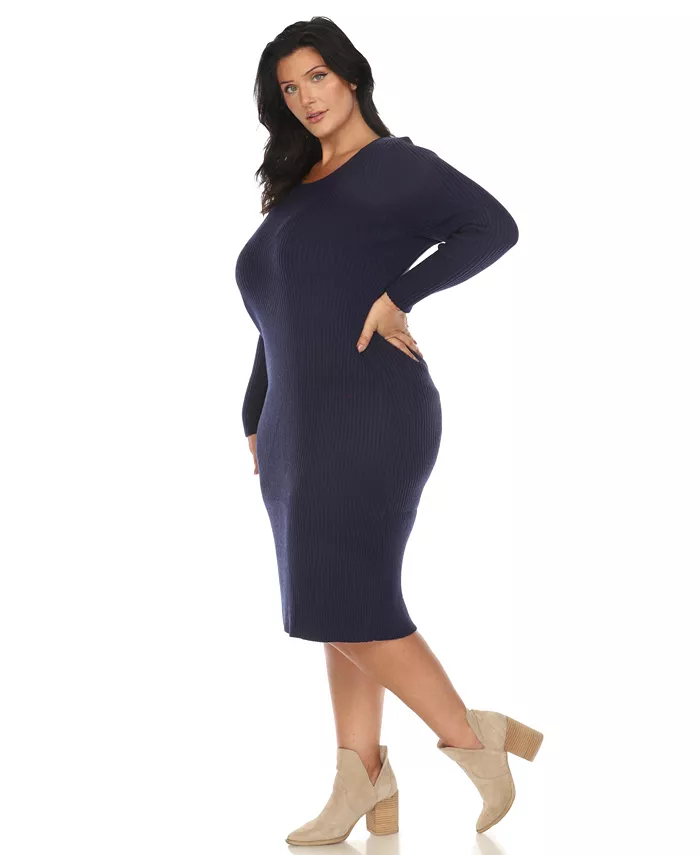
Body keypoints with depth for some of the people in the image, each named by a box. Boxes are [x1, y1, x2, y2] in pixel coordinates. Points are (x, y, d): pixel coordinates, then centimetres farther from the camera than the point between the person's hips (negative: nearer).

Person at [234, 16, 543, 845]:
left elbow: (494, 227, -18)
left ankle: (473, 739, 3)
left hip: (369, 413, -8)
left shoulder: (395, 165, -3)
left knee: (352, 605, -12)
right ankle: (364, 790, 11)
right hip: (298, 424, 8)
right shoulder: (294, 186, 19)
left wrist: (397, 296, -19)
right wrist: (256, 418, 18)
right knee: (337, 607, 7)